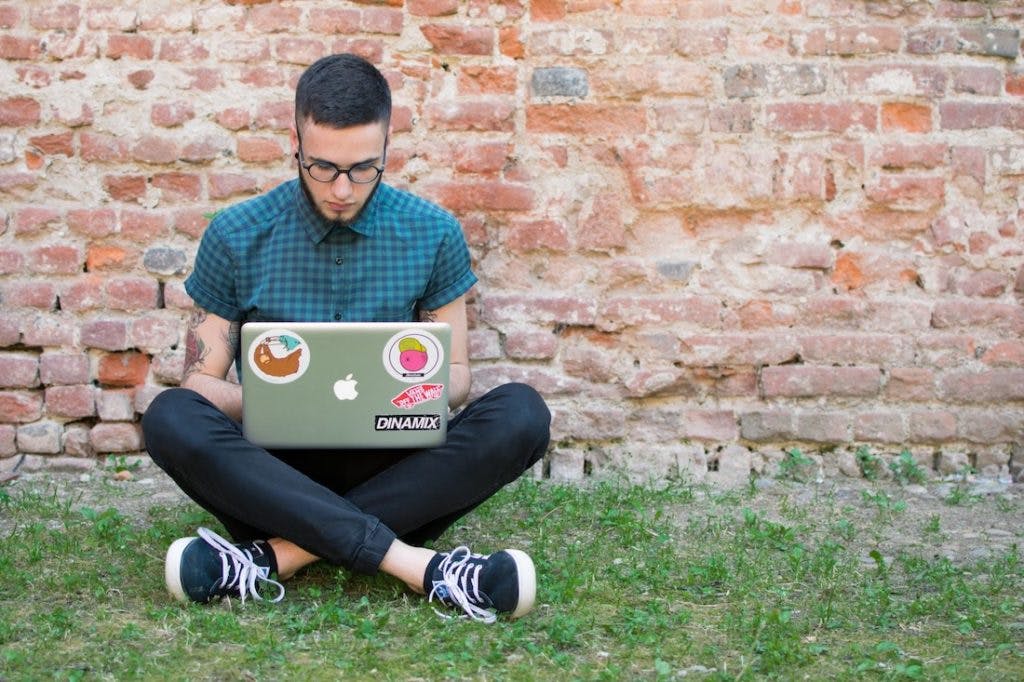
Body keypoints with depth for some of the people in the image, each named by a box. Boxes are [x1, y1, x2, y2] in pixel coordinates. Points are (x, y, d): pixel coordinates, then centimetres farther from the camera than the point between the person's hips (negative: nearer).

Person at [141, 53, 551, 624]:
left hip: (389, 467, 1)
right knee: (171, 418, -31)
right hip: (273, 473, -1)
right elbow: (202, 378, 1)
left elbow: (456, 372, 10)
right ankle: (412, 562, -35)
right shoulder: (236, 238, 0)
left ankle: (280, 554, -30)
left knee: (521, 414, -26)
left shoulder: (434, 235, 3)